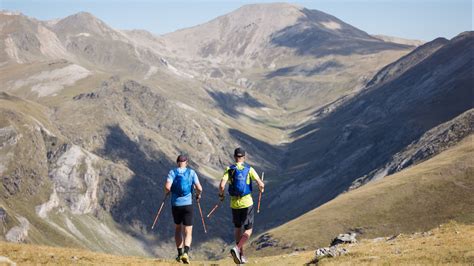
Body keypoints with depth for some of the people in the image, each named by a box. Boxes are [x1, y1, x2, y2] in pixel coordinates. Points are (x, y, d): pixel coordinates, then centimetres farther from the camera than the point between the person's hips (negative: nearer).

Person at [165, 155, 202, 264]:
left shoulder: (172, 172, -1)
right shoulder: (191, 172, 0)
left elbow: (167, 187, -15)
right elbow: (199, 188, -7)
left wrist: (167, 191, 8)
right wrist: (198, 195, 14)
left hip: (175, 204, 1)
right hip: (187, 204, -1)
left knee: (178, 228, 22)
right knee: (188, 232, -1)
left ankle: (180, 254, 22)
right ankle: (186, 253, -24)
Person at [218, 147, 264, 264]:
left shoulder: (229, 169, -3)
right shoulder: (249, 169, -4)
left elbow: (222, 185, -16)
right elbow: (260, 184, -10)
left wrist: (221, 195, 4)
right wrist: (261, 188, 15)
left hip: (234, 203, 2)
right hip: (247, 202, -2)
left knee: (237, 228, 23)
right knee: (248, 231, 6)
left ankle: (241, 255, 22)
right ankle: (237, 249, -20)